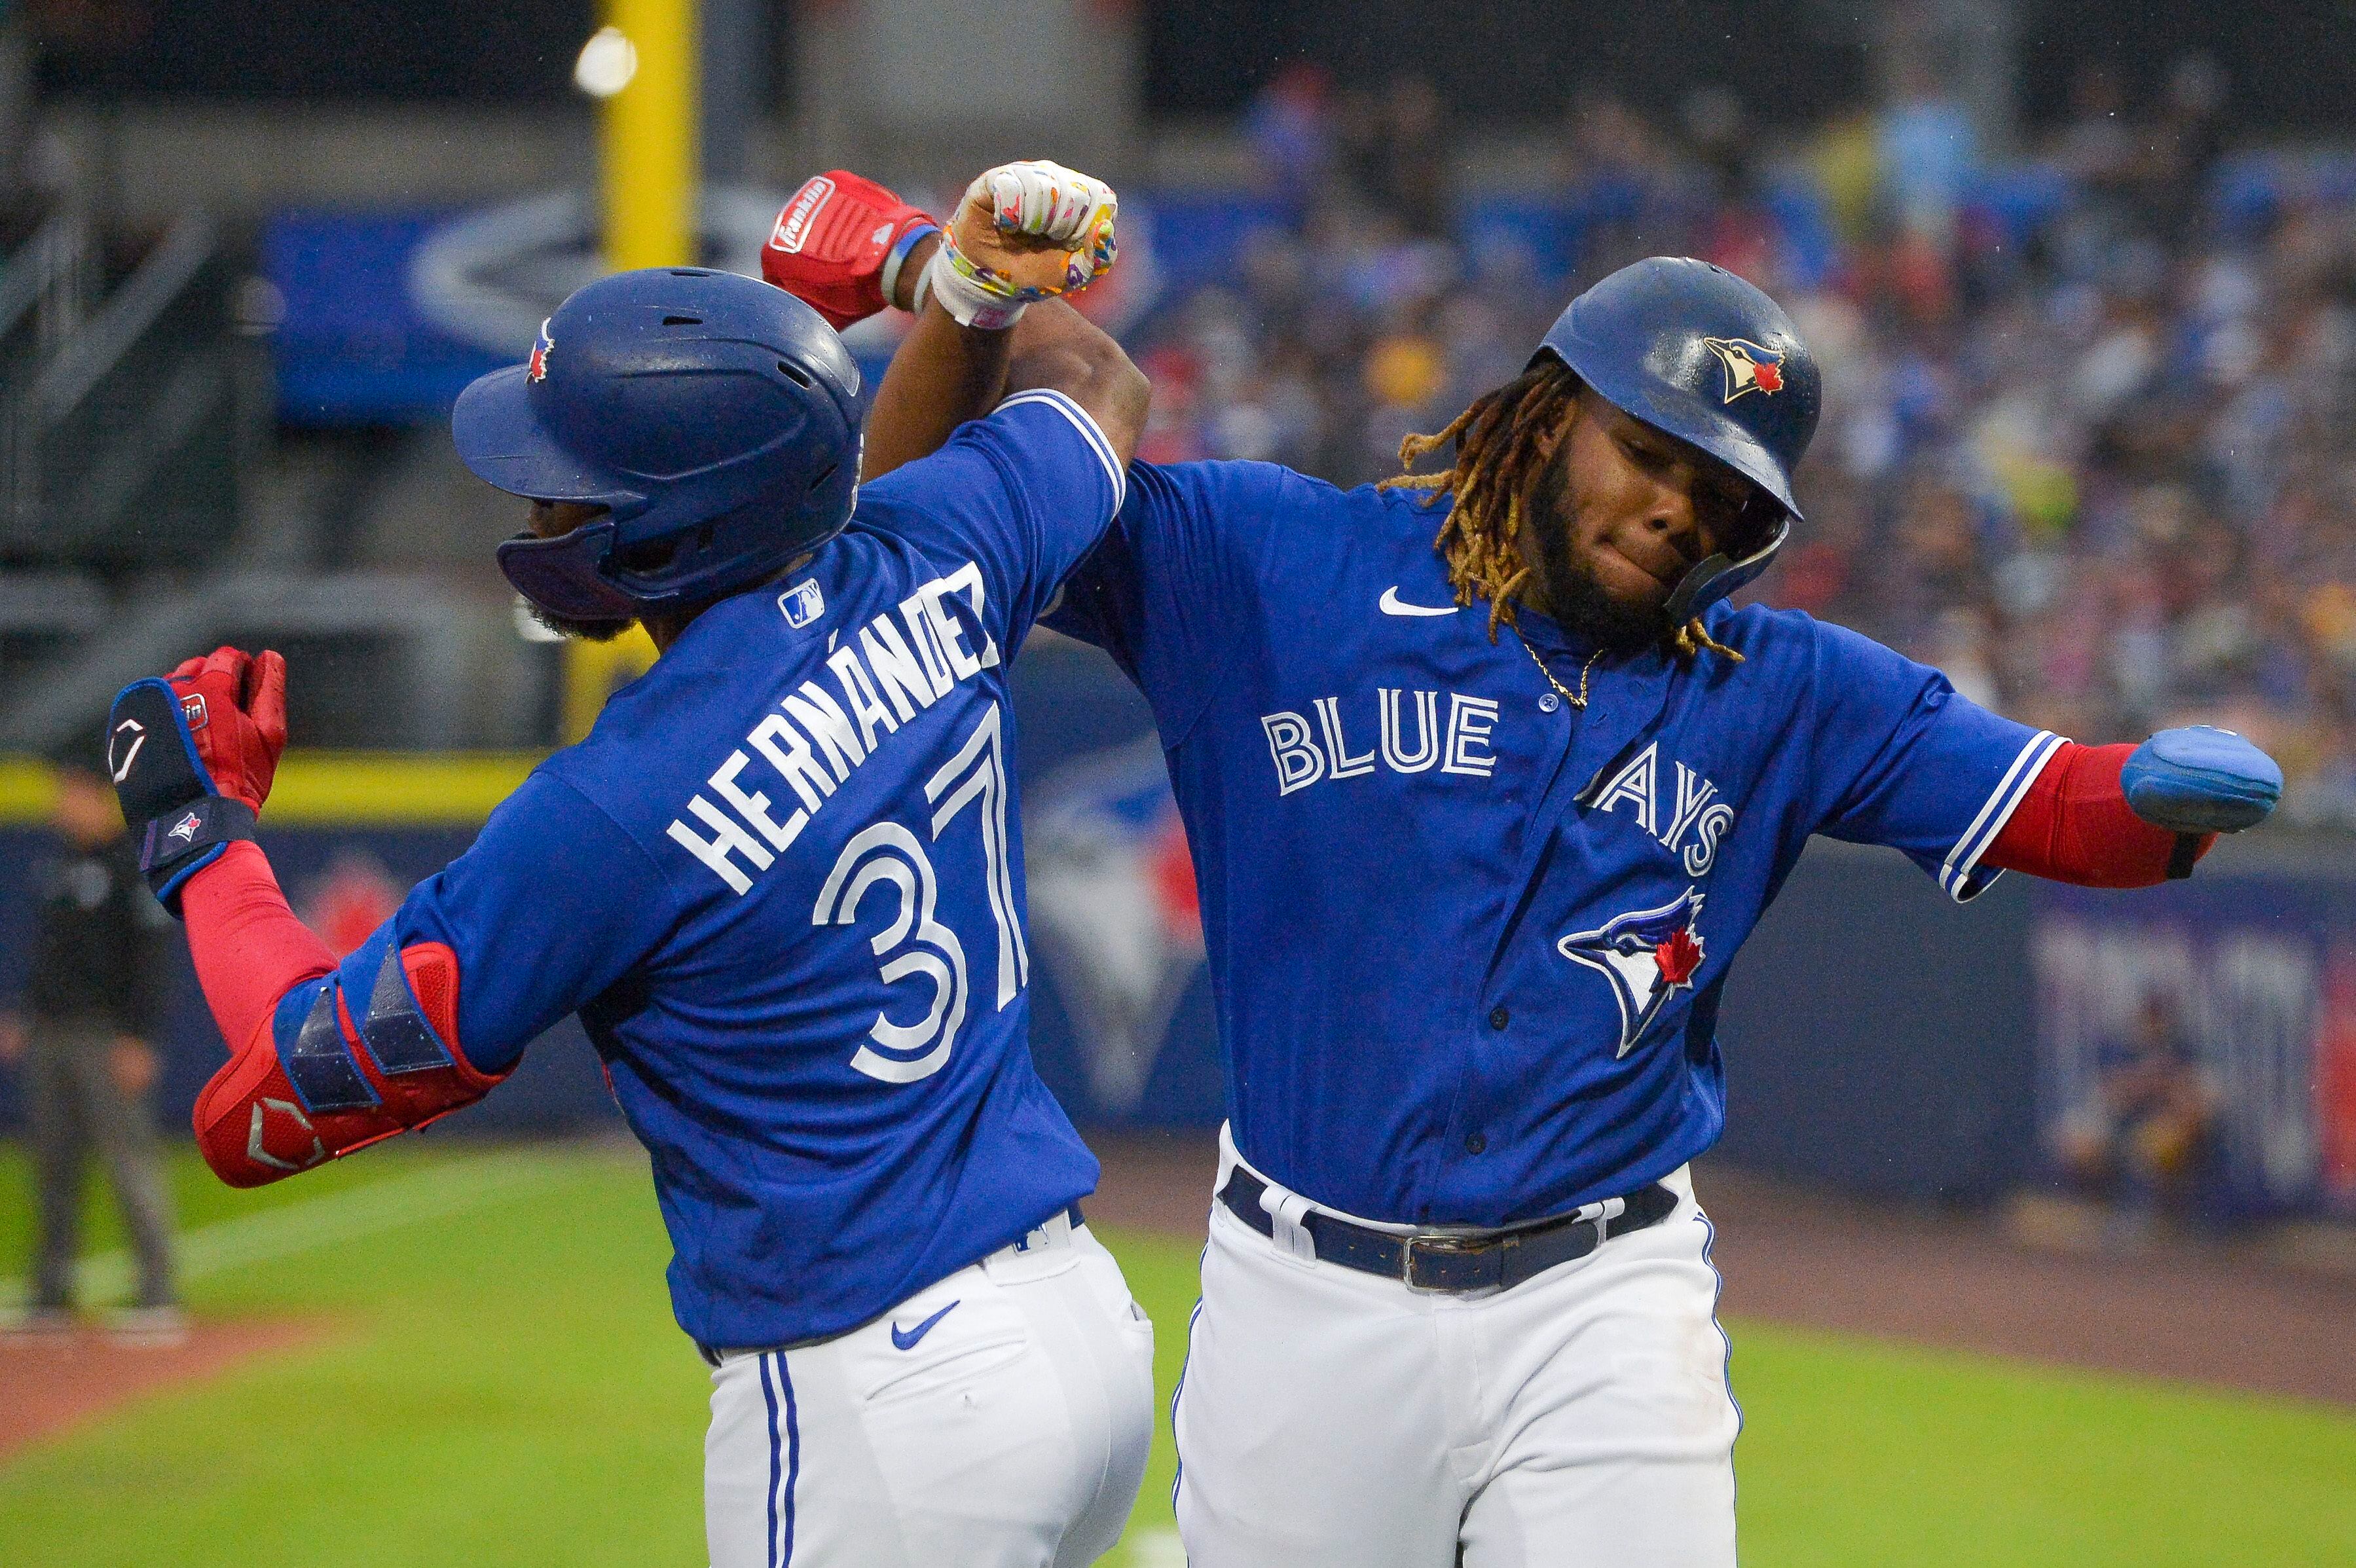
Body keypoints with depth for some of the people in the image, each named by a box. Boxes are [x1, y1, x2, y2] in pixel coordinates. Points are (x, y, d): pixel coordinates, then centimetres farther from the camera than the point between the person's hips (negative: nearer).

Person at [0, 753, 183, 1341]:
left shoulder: (135, 866, -8)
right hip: (49, 1035, 8)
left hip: (106, 1036, -8)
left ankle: (159, 1298, -8)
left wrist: (139, 1039, -17)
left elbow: (151, 955, -12)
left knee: (128, 1159, -9)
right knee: (52, 1165, 8)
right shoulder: (57, 863, 16)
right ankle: (52, 1295, 13)